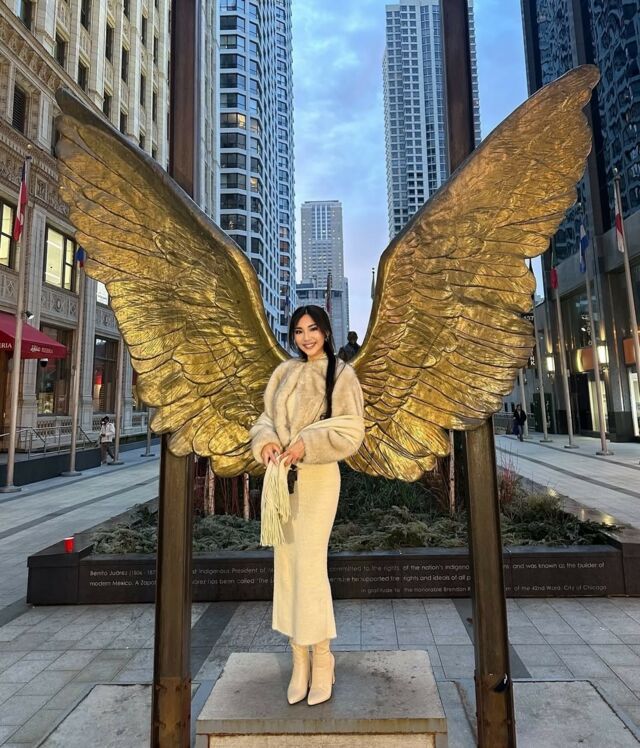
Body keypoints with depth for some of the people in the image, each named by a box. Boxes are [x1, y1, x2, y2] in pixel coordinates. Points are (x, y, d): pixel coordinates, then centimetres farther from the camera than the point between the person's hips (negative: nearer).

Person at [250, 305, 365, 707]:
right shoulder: (284, 372, 13)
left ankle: (322, 659, 16)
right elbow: (267, 418, 14)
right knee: (286, 564, 8)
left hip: (317, 476, -5)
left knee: (310, 565, -4)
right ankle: (299, 658, 23)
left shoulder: (341, 374, -2)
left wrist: (305, 445, -18)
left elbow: (351, 432, -8)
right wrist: (266, 441, -8)